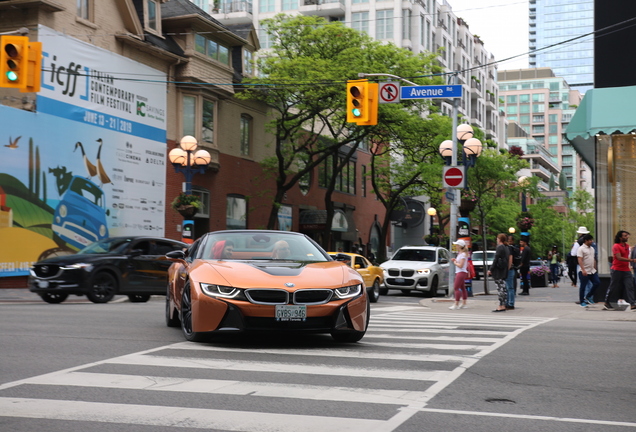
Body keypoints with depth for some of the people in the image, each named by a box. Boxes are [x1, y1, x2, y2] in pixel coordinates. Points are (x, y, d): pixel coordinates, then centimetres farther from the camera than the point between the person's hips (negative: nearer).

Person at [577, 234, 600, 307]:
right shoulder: (581, 249, -11)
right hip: (585, 272, -8)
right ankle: (582, 302, 9)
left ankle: (588, 296, 16)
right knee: (583, 287, -1)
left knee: (597, 283, 1)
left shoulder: (592, 248, 15)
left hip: (592, 271, 8)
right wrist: (583, 270, -27)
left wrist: (595, 269, 21)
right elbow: (580, 260, -19)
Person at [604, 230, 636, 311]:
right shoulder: (616, 246, -12)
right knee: (613, 287, 4)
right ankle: (606, 303, 19)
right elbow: (619, 258, -21)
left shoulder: (627, 246, 13)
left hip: (626, 270, 7)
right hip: (617, 270, -6)